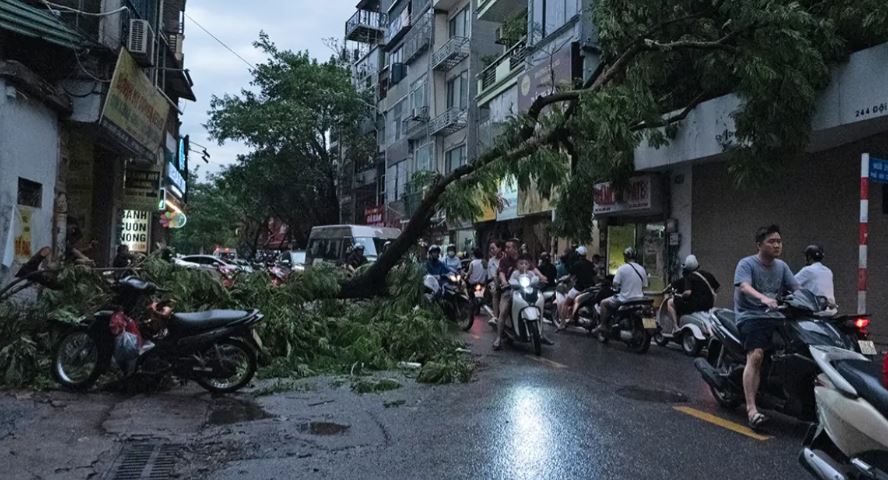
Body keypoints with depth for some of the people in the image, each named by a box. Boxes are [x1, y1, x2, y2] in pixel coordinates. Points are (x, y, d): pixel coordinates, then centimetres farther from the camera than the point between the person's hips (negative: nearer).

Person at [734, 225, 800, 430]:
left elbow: (796, 288, 10)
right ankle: (751, 409, -30)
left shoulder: (781, 266, 19)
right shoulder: (747, 264, -1)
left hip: (776, 317, 6)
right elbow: (744, 286, -19)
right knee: (756, 355, -26)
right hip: (751, 316, -6)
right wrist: (763, 298, -38)